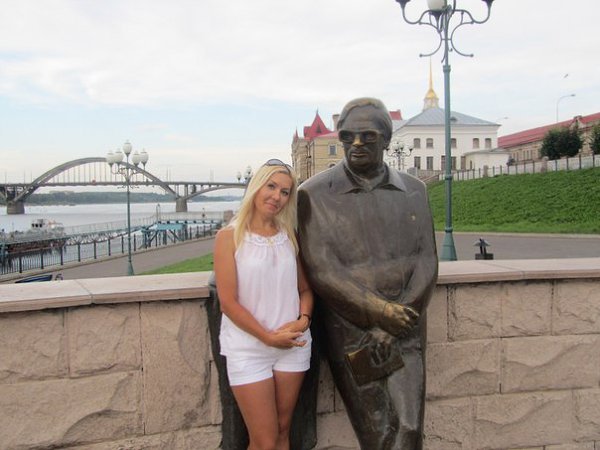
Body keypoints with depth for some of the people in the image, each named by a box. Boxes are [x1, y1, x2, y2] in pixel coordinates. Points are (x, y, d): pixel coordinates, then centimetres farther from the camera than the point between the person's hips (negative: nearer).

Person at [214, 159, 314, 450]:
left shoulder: (289, 236, 7)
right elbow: (228, 302, -10)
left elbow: (305, 288, 11)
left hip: (293, 346, 4)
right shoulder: (230, 236, -6)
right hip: (248, 348, -4)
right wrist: (268, 337, -13)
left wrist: (303, 319, -8)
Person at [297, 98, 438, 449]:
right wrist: (381, 310, -19)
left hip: (405, 330, 3)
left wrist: (394, 322, -11)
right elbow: (321, 271, -13)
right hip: (350, 334, -3)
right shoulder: (315, 195, -7)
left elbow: (427, 262, 0)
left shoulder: (414, 191, 5)